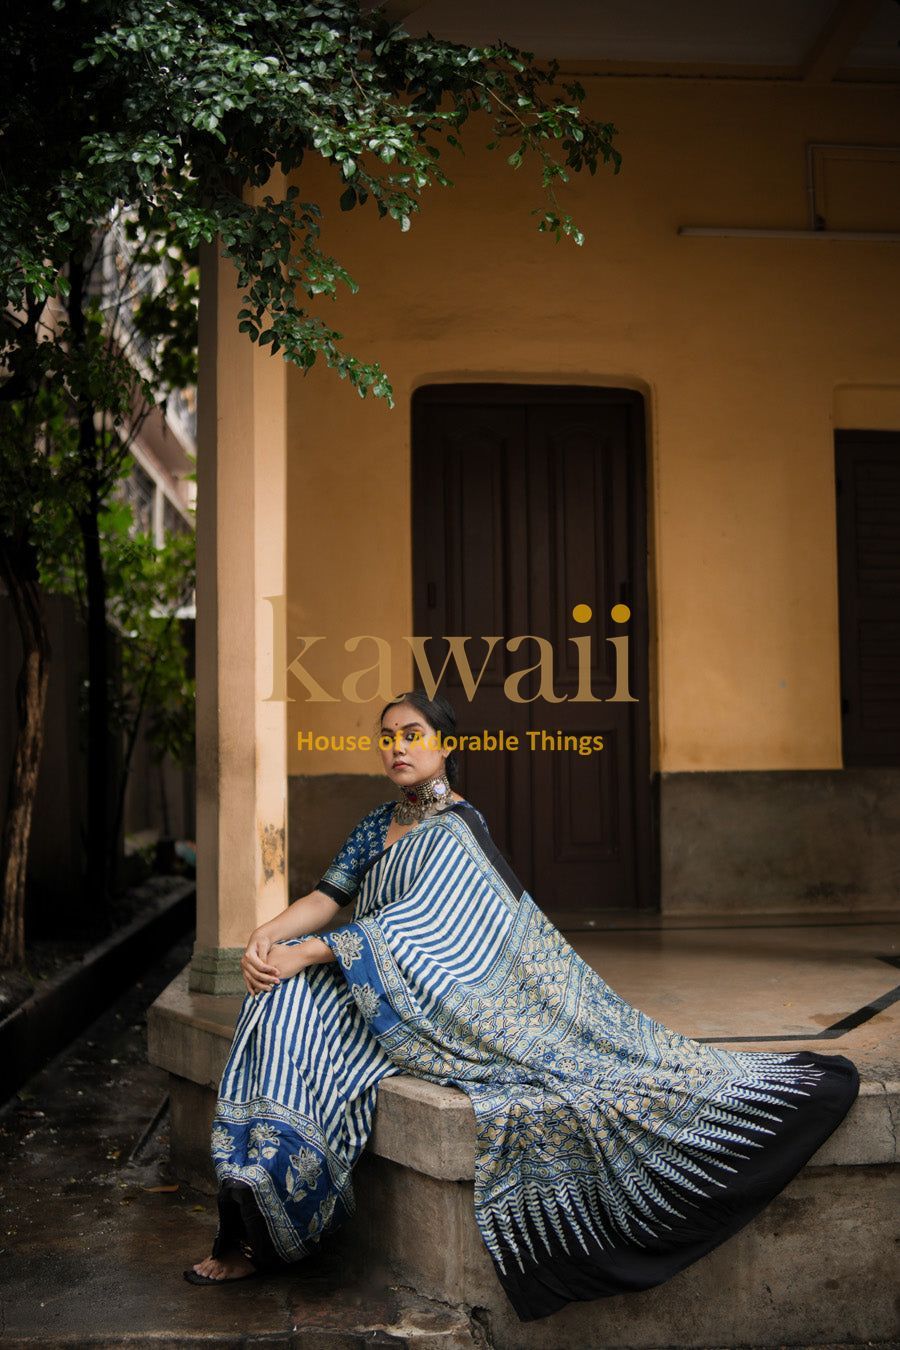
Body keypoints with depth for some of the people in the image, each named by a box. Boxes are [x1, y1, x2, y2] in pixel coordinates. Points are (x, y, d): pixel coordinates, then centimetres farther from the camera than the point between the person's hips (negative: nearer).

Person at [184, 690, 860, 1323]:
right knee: (284, 1001, -17)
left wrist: (305, 953, -25)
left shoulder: (454, 832, -10)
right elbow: (328, 895, 13)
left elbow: (413, 927, -20)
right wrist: (266, 935, -7)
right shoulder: (379, 825, 15)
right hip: (379, 985, 7)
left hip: (441, 993, -7)